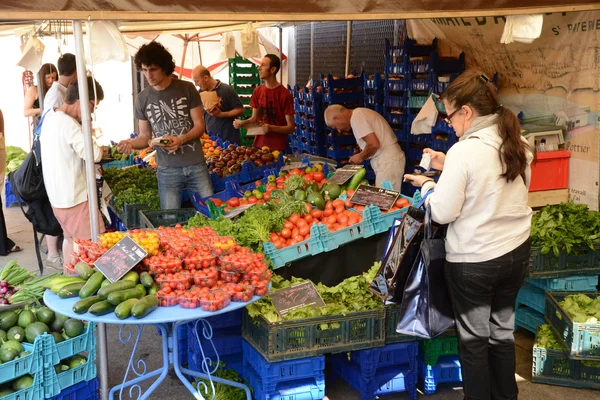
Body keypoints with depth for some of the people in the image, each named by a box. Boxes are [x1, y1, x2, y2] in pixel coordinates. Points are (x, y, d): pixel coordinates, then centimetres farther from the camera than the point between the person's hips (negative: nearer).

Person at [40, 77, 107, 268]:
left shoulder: (51, 117, 6)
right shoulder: (69, 125, -23)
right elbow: (94, 154, -29)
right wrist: (98, 146, -9)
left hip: (58, 194, 10)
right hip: (74, 196, -10)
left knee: (71, 238, 21)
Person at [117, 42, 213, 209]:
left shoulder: (187, 89, -2)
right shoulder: (142, 98, 3)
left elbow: (199, 126, -1)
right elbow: (145, 136, 8)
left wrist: (181, 139, -20)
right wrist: (131, 143, -14)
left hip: (196, 164, 0)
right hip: (167, 169, 1)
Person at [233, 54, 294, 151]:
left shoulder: (285, 94, -12)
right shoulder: (257, 91, 5)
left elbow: (290, 128, -11)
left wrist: (272, 128, -25)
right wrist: (242, 122, -4)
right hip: (258, 144, 5)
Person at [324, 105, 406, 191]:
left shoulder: (356, 117, -14)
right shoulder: (359, 113, 17)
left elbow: (374, 144, -22)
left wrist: (360, 157, -6)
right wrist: (362, 156, 12)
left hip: (388, 162, -10)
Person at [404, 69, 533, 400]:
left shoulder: (464, 151, -22)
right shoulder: (517, 143, 0)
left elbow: (442, 212, -17)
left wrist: (427, 185, 1)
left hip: (473, 262, -7)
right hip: (516, 252, 7)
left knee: (474, 339, 11)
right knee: (502, 332, 21)